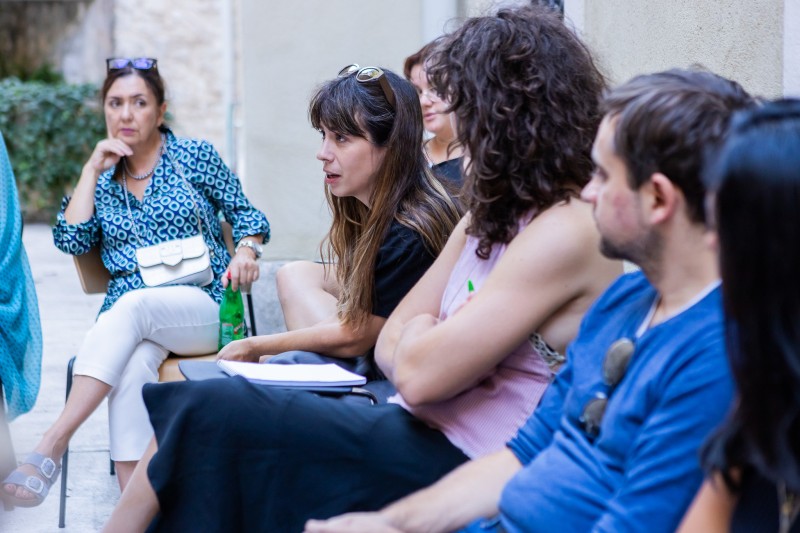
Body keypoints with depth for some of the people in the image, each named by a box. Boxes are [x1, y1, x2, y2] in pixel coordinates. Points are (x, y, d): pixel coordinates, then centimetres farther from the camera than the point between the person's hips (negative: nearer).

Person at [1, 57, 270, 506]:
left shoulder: (196, 156, 9)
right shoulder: (103, 178, 18)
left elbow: (246, 214, 10)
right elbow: (71, 241, 4)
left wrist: (246, 249, -12)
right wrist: (93, 170, 3)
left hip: (202, 309, -2)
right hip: (127, 317, 2)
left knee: (132, 306, -37)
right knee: (133, 361, -35)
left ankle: (52, 446, -45)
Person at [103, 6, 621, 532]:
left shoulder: (568, 230, -16)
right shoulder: (492, 217, 15)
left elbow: (421, 374, -20)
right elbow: (392, 344, 14)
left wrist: (421, 332, 2)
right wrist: (429, 343, -7)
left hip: (459, 471, -9)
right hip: (422, 436, 9)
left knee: (213, 414, -16)